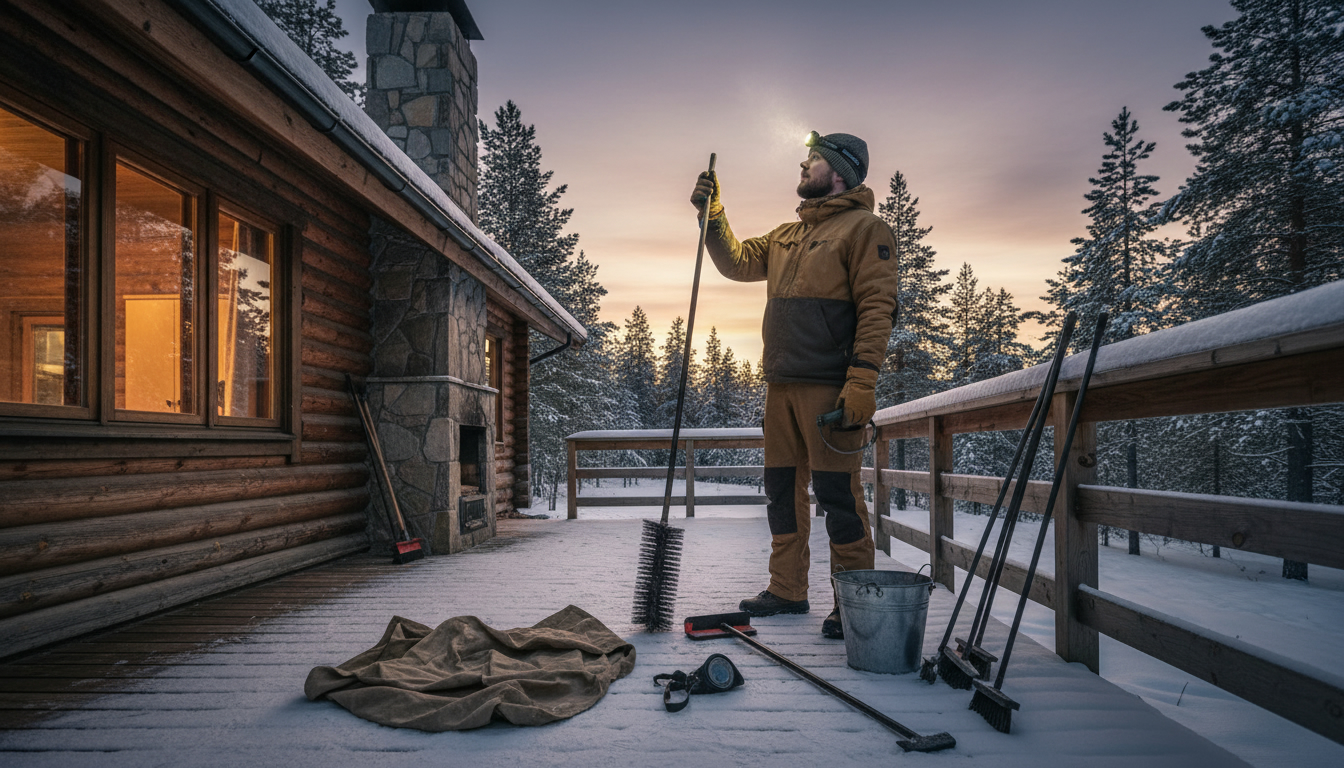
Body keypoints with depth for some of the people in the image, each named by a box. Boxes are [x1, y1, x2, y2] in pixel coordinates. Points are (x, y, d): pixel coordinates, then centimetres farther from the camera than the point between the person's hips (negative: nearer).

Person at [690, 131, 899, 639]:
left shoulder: (863, 228, -3)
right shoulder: (787, 236, 22)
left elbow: (877, 308, -11)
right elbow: (737, 262, 25)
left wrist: (862, 379, -20)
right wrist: (712, 216, 12)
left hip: (830, 387, -8)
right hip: (781, 386, 8)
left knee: (837, 492, -6)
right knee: (783, 488, 11)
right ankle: (787, 590, 22)